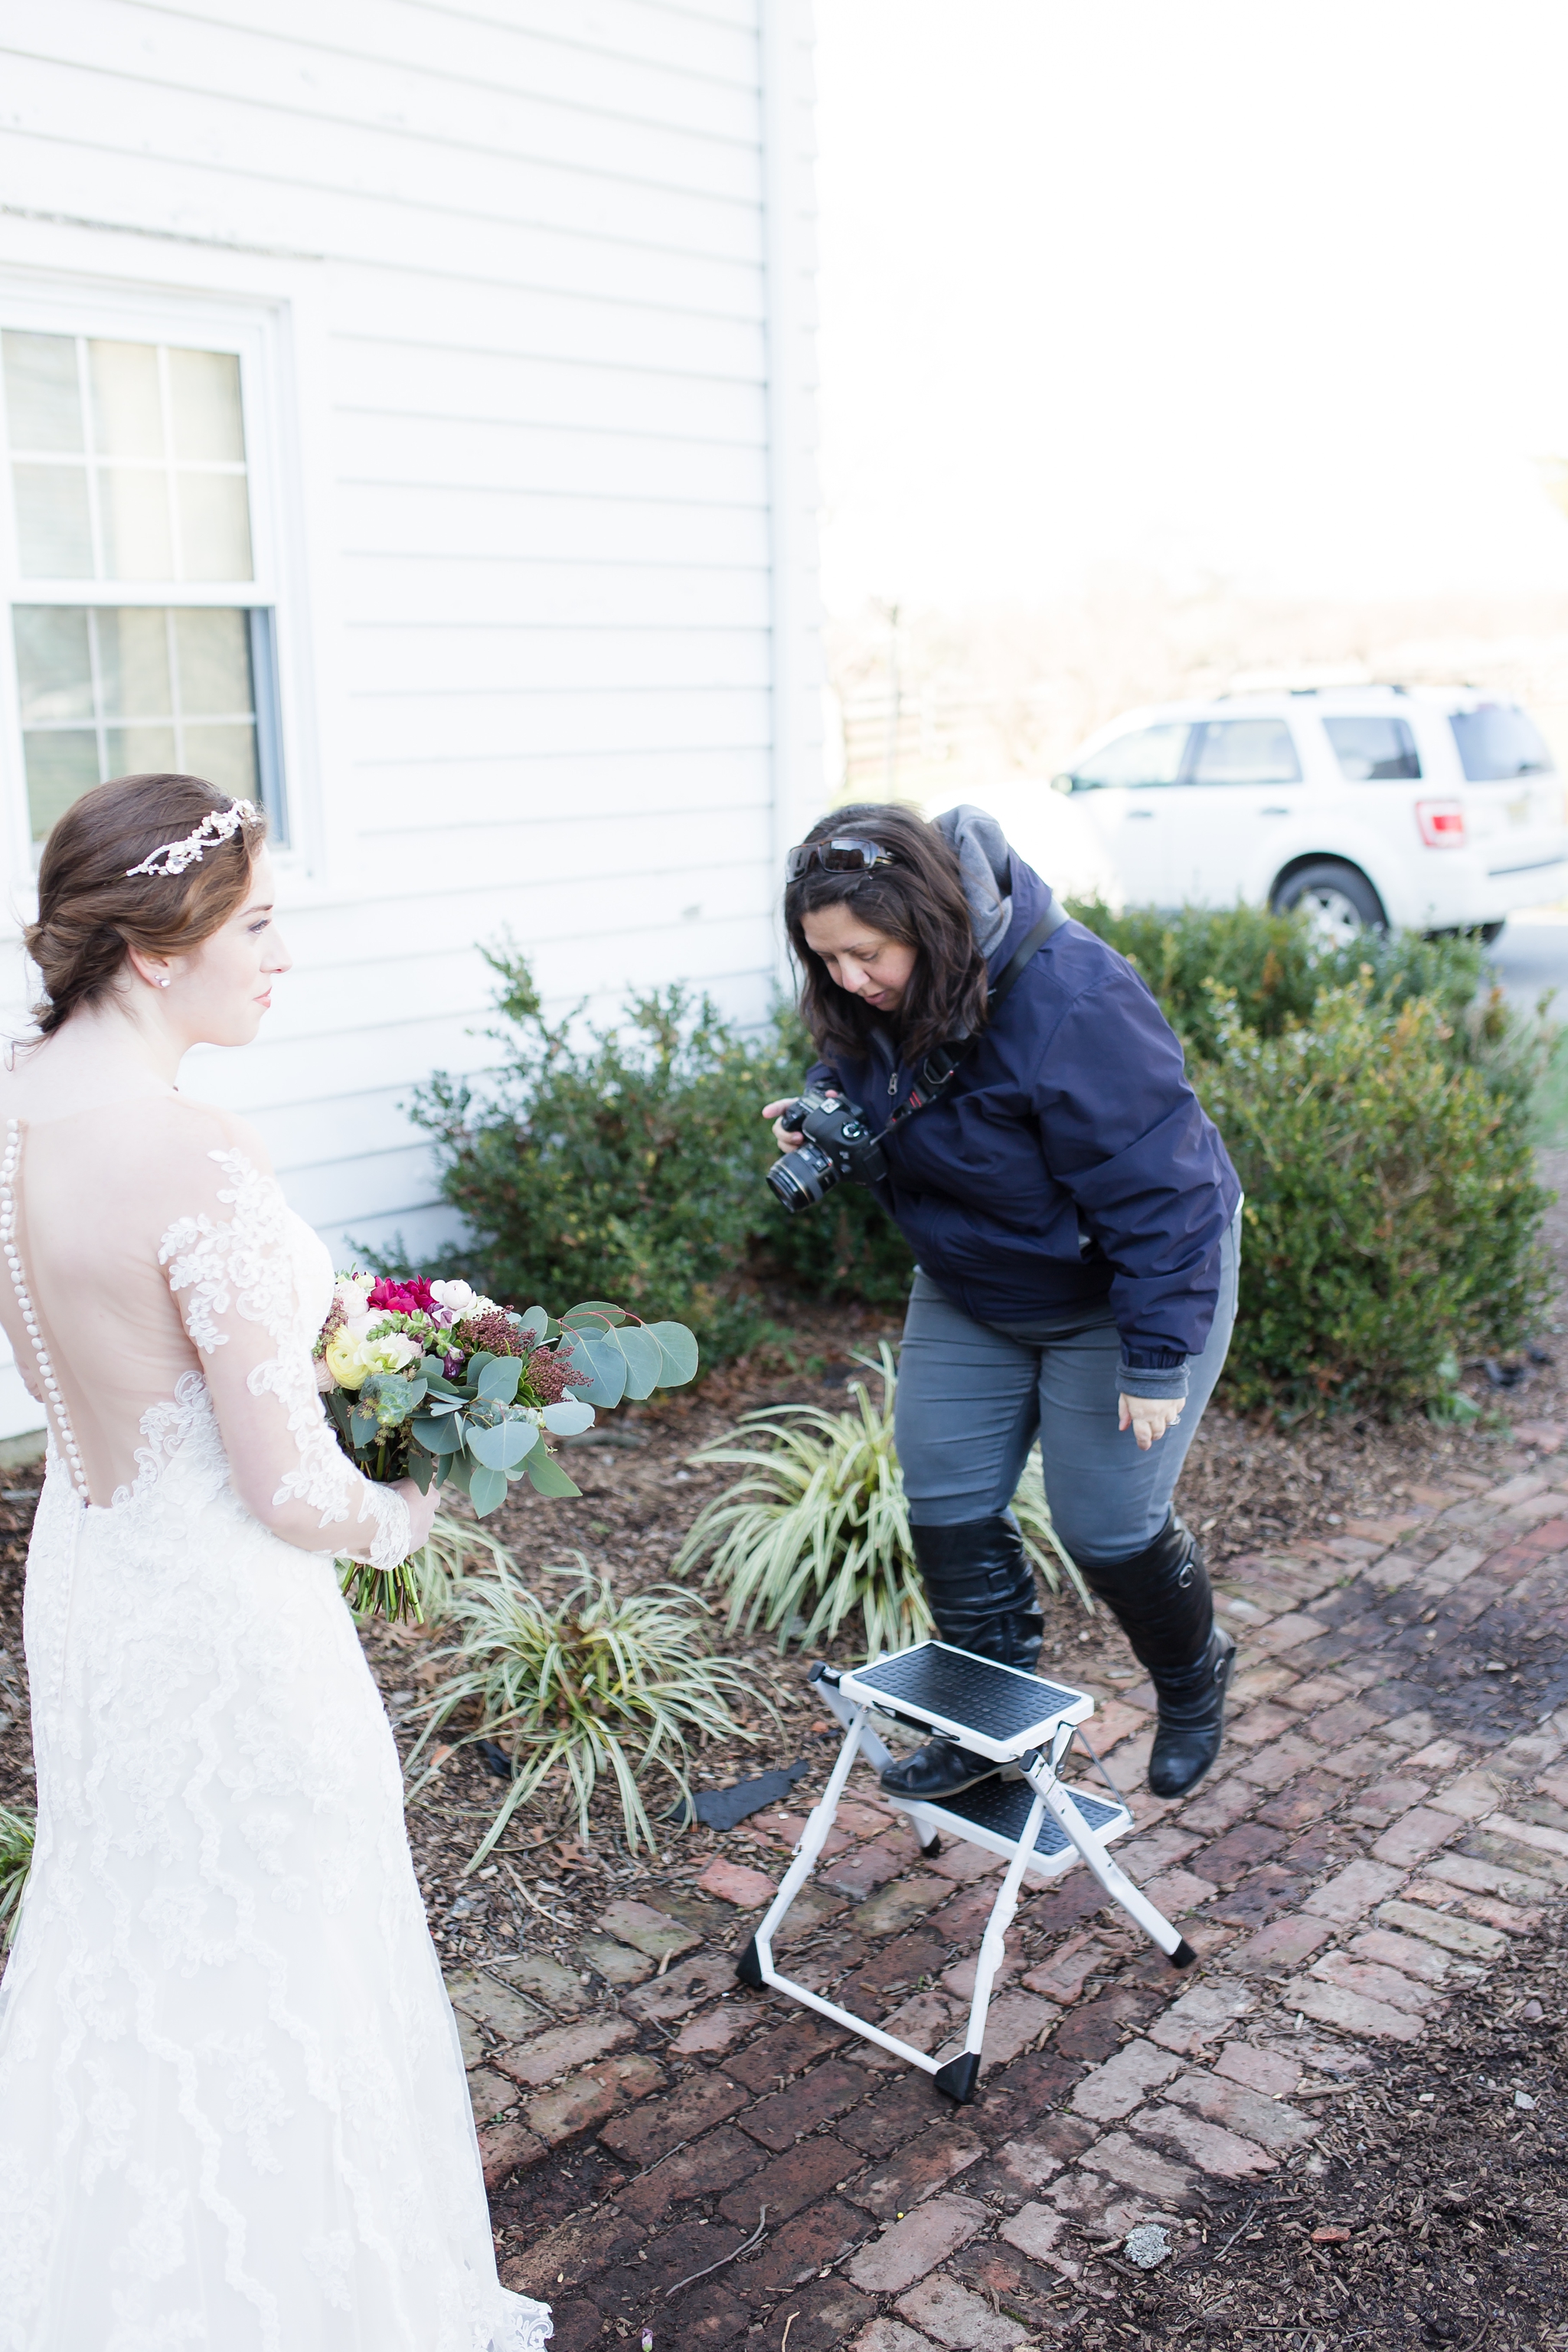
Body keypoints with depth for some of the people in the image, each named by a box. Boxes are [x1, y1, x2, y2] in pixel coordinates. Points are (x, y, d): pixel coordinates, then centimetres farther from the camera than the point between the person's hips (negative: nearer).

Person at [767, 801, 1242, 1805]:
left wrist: (1157, 1358, -28)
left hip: (1119, 1293, -7)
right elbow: (853, 1073, 11)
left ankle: (1195, 1684, 32)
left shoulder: (1069, 1004, -35)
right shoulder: (871, 998, -12)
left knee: (1110, 1525, 1)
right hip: (968, 1288, 7)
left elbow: (1156, 1192, -30)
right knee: (946, 1502, 4)